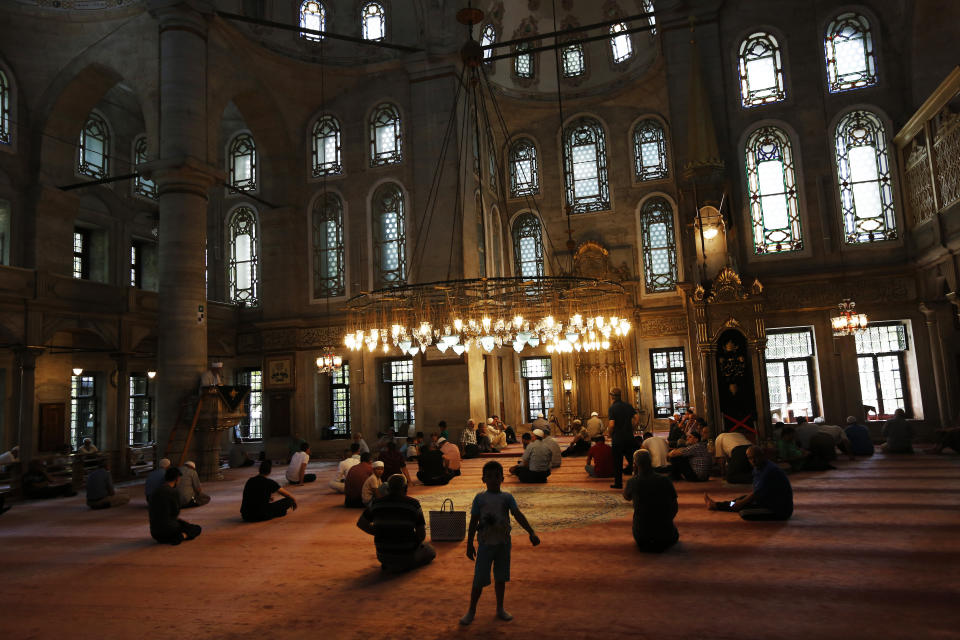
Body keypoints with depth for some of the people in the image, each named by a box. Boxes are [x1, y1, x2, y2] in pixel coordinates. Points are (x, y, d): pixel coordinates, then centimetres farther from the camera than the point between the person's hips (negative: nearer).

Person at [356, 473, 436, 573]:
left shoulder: (376, 503, -4)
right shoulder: (413, 504, -13)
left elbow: (360, 523, 9)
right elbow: (421, 535, -10)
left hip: (383, 556, 5)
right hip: (407, 557, -5)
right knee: (430, 551, 25)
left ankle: (388, 565, 16)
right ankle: (406, 566, 7)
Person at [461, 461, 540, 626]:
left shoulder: (507, 497, -1)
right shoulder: (480, 498, -3)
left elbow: (518, 515, -10)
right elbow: (473, 522, 0)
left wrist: (531, 533, -22)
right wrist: (469, 544, 0)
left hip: (503, 543, 2)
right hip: (485, 543, -2)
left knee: (501, 578, 13)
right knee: (479, 579, 2)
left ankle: (500, 608, 29)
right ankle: (471, 611, 17)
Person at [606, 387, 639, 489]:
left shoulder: (612, 408, -13)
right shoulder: (628, 405, 4)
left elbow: (612, 424, -19)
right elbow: (637, 418, 2)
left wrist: (609, 434, -3)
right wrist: (631, 428, 10)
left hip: (618, 438, -4)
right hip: (629, 437, 5)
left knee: (617, 462, 6)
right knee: (632, 459, 12)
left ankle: (618, 483, 13)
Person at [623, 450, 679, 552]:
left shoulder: (633, 482, -13)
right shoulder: (665, 481, -11)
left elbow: (626, 497, 12)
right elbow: (674, 508, 1)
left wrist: (634, 474, 5)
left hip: (641, 537, 0)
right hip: (665, 537, 0)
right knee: (674, 534, 34)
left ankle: (644, 543, 20)